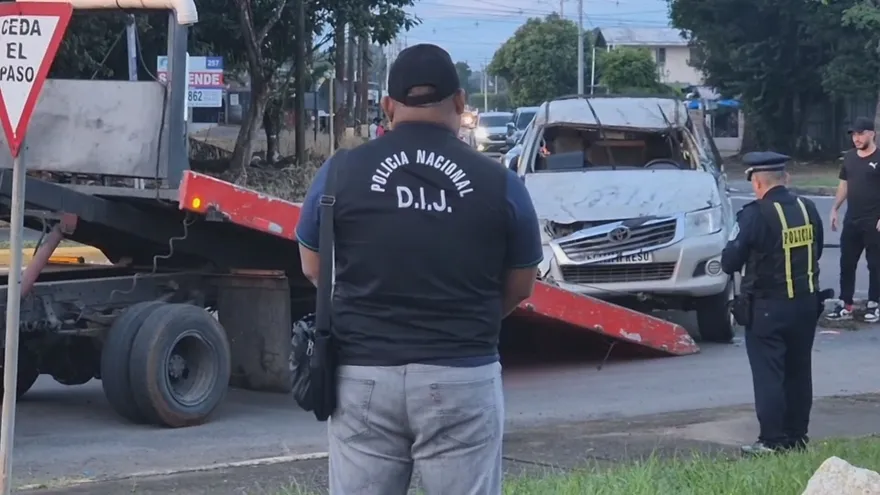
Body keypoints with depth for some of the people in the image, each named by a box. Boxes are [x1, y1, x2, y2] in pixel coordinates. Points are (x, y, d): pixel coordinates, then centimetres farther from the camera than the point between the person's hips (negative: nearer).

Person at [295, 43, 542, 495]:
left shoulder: (341, 173, -1)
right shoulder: (499, 183, -3)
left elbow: (314, 270, 11)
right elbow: (519, 287, 9)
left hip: (364, 375, 1)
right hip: (462, 376, -1)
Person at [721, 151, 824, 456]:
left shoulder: (756, 215, -17)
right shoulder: (808, 210, 2)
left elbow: (729, 262, -14)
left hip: (768, 308, -6)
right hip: (806, 302, 6)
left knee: (768, 376, -1)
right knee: (798, 373, 13)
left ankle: (773, 441, -2)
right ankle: (797, 436, 20)